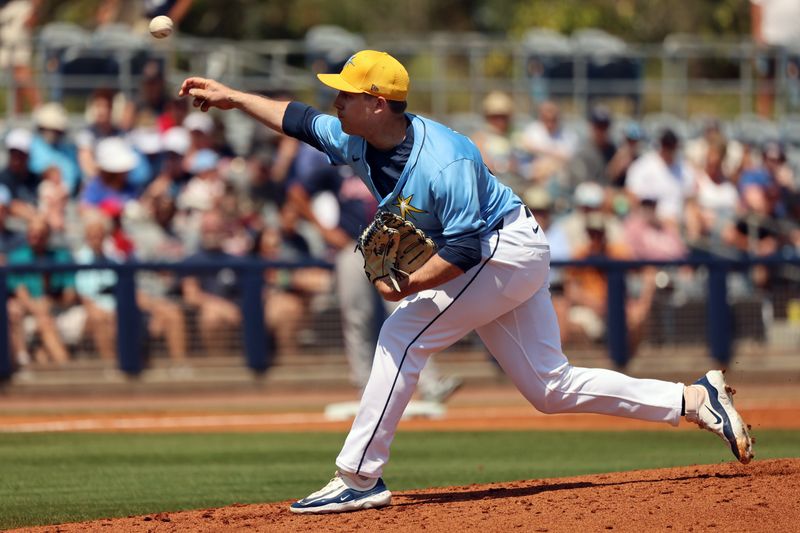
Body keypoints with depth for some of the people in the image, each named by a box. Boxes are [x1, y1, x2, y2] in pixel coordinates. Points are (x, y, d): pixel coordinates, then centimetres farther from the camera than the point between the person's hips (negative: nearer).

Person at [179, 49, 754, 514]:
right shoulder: (358, 140, -4)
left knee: (403, 334, -15)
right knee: (551, 387, 9)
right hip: (500, 258, 10)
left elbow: (464, 247, -29)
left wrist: (409, 285, -35)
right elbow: (300, 119, 12)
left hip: (507, 249, -10)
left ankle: (359, 477, -12)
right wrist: (231, 97, 10)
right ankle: (695, 399, 9)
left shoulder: (445, 162, -29)